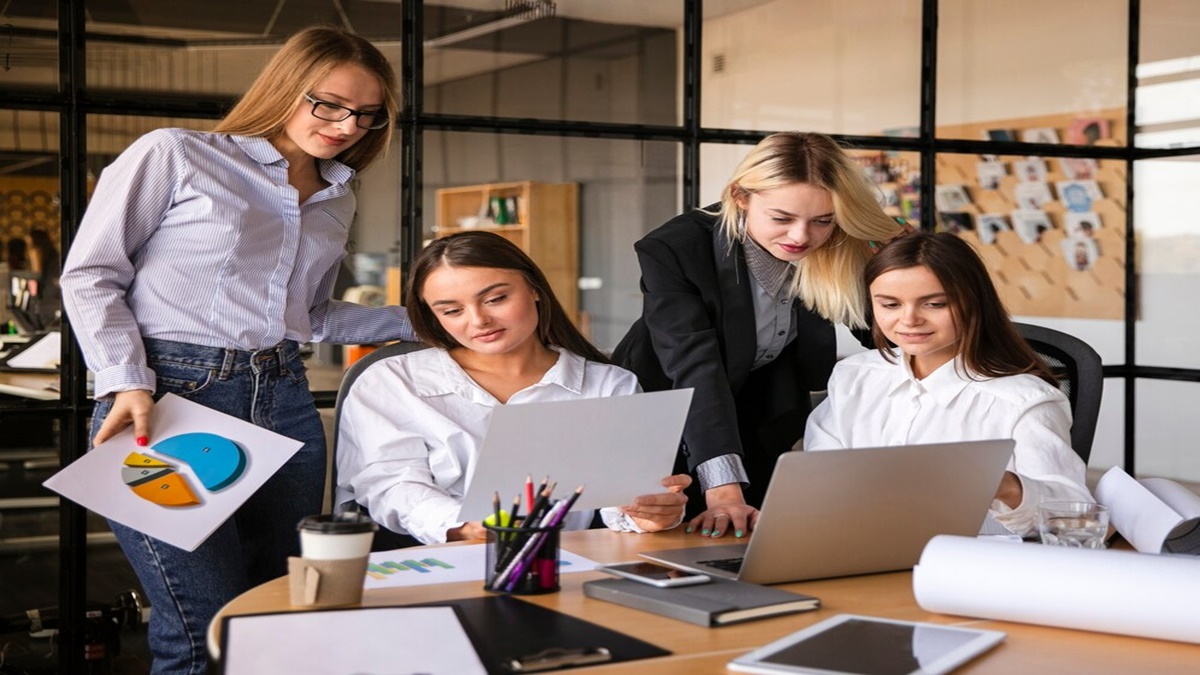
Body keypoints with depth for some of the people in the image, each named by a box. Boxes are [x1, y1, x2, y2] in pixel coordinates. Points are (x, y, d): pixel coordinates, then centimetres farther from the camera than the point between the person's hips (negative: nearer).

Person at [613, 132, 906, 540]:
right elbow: (696, 368, -39)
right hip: (665, 427, -3)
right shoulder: (675, 251, -29)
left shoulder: (837, 259, -17)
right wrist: (723, 488, -49)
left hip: (758, 435, 3)